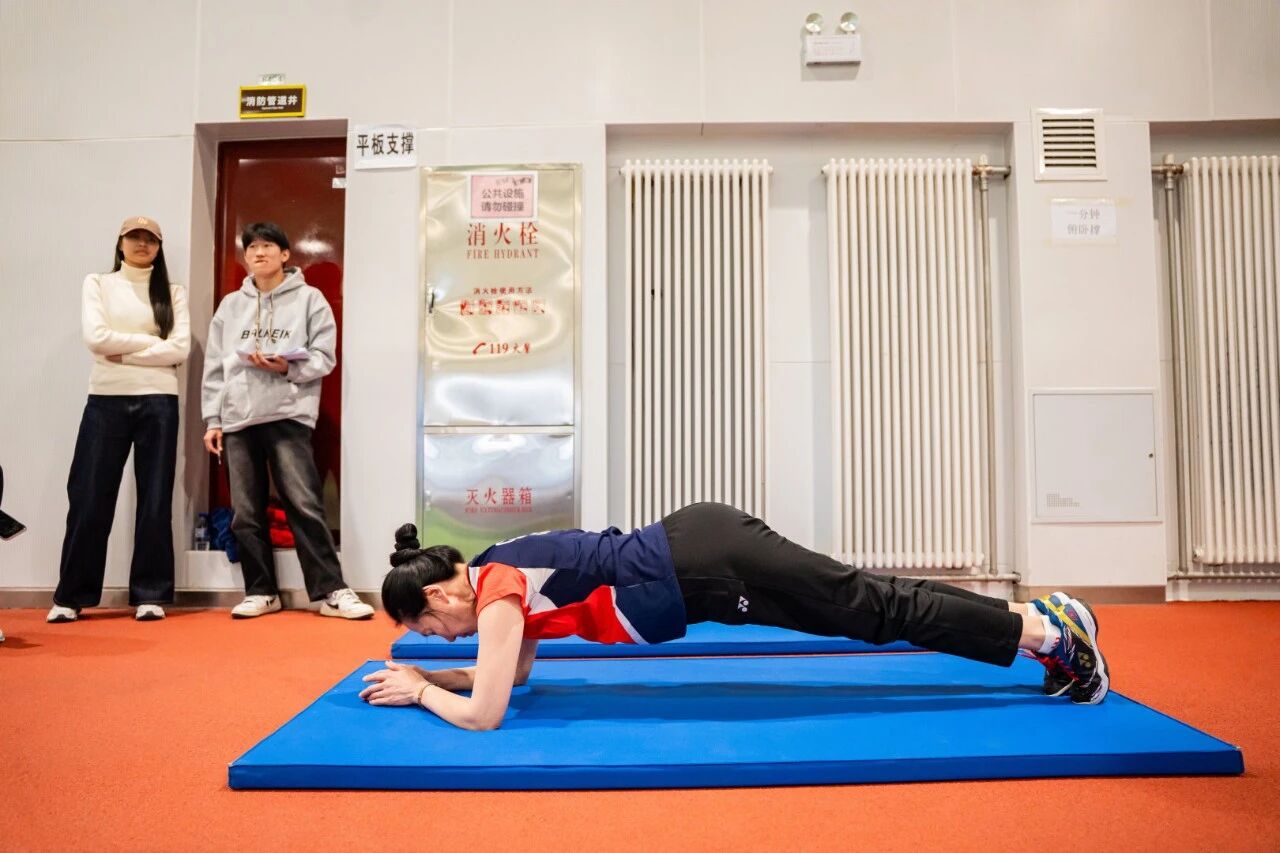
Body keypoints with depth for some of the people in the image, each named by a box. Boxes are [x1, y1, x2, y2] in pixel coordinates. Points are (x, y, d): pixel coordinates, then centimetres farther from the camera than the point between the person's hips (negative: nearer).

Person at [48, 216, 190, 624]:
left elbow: (180, 349, -4)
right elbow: (95, 338, -6)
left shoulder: (172, 292, 9)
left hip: (158, 402, 0)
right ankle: (71, 596, 12)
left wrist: (123, 354, -8)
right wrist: (151, 340, -5)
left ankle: (150, 594, 10)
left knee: (155, 500, 2)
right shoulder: (97, 284, 9)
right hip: (106, 400, 0)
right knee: (89, 499, 1)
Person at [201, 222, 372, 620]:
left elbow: (324, 357, -1)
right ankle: (261, 592, 16)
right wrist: (212, 418, 8)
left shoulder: (309, 298, 6)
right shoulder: (230, 306, 18)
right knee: (246, 514, 6)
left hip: (289, 416, -4)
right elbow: (214, 367, 15)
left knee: (304, 505, -10)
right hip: (238, 419, 5)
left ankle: (331, 591, -6)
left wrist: (287, 367, -18)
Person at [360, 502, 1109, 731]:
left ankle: (1048, 628, 10)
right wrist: (426, 674, 23)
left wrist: (418, 691, 6)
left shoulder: (496, 591, -9)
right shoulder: (496, 577, 16)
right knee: (876, 603, 12)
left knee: (882, 612, 0)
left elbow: (483, 713, -12)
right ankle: (1044, 617, 21)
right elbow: (515, 672, 29)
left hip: (706, 569, -8)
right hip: (696, 545, 8)